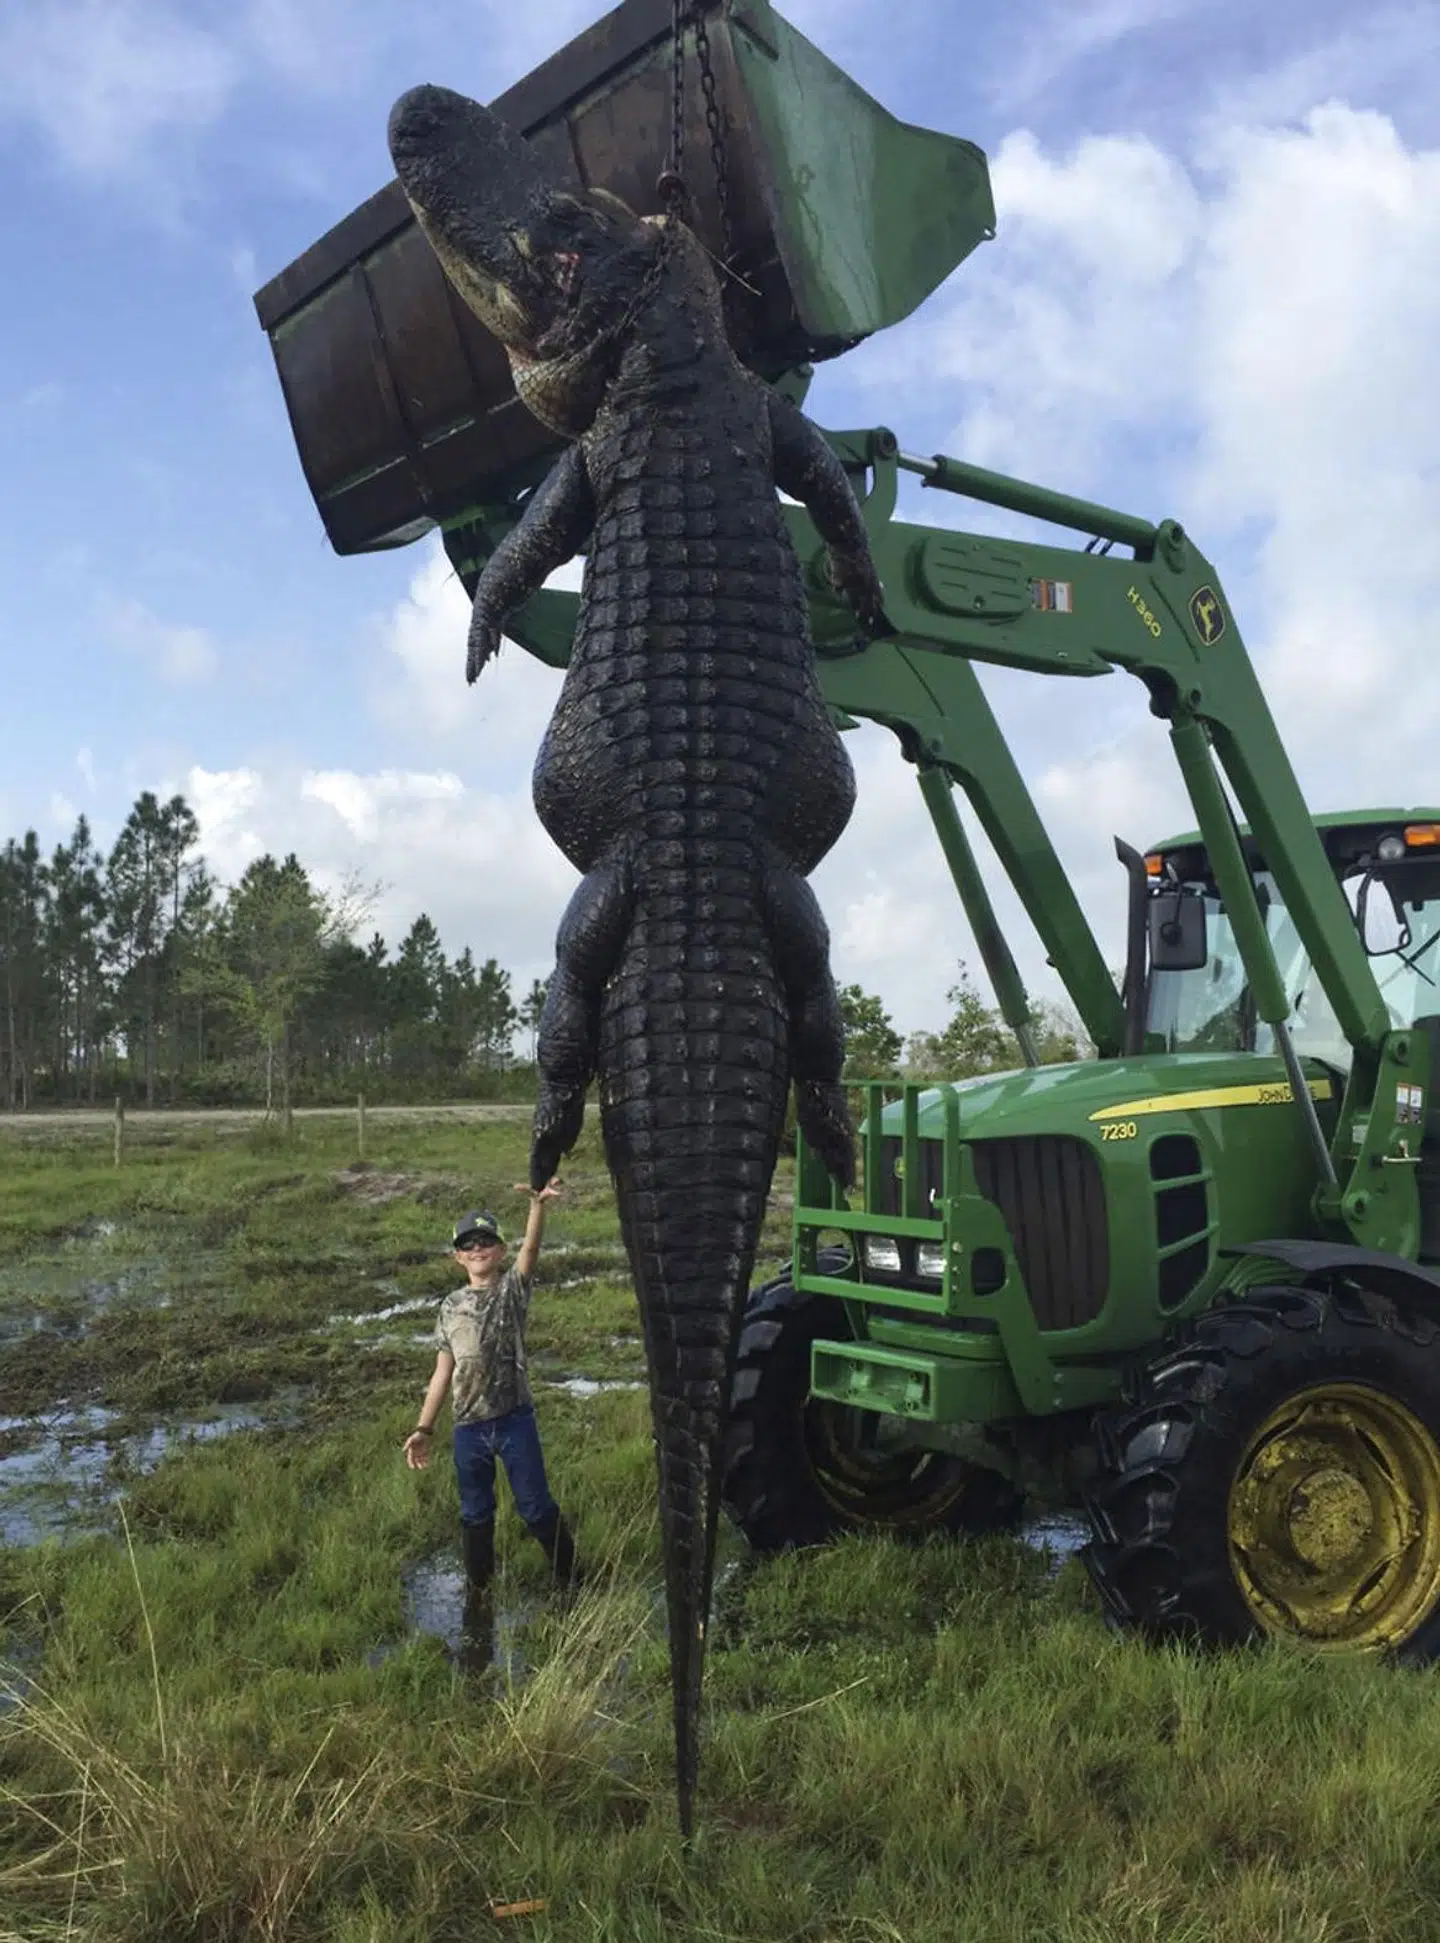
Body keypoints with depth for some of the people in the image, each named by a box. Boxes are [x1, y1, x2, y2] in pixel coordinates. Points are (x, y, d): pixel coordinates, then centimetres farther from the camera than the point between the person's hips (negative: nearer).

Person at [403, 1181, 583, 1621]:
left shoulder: (512, 1287, -2)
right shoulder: (450, 1307, 7)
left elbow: (531, 1248, -22)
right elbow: (443, 1373, 11)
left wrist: (538, 1204, -41)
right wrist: (424, 1428, 6)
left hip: (515, 1420, -3)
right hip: (468, 1428, 3)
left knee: (536, 1506, 4)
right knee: (475, 1514, 14)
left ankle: (572, 1580, 21)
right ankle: (478, 1593, 31)